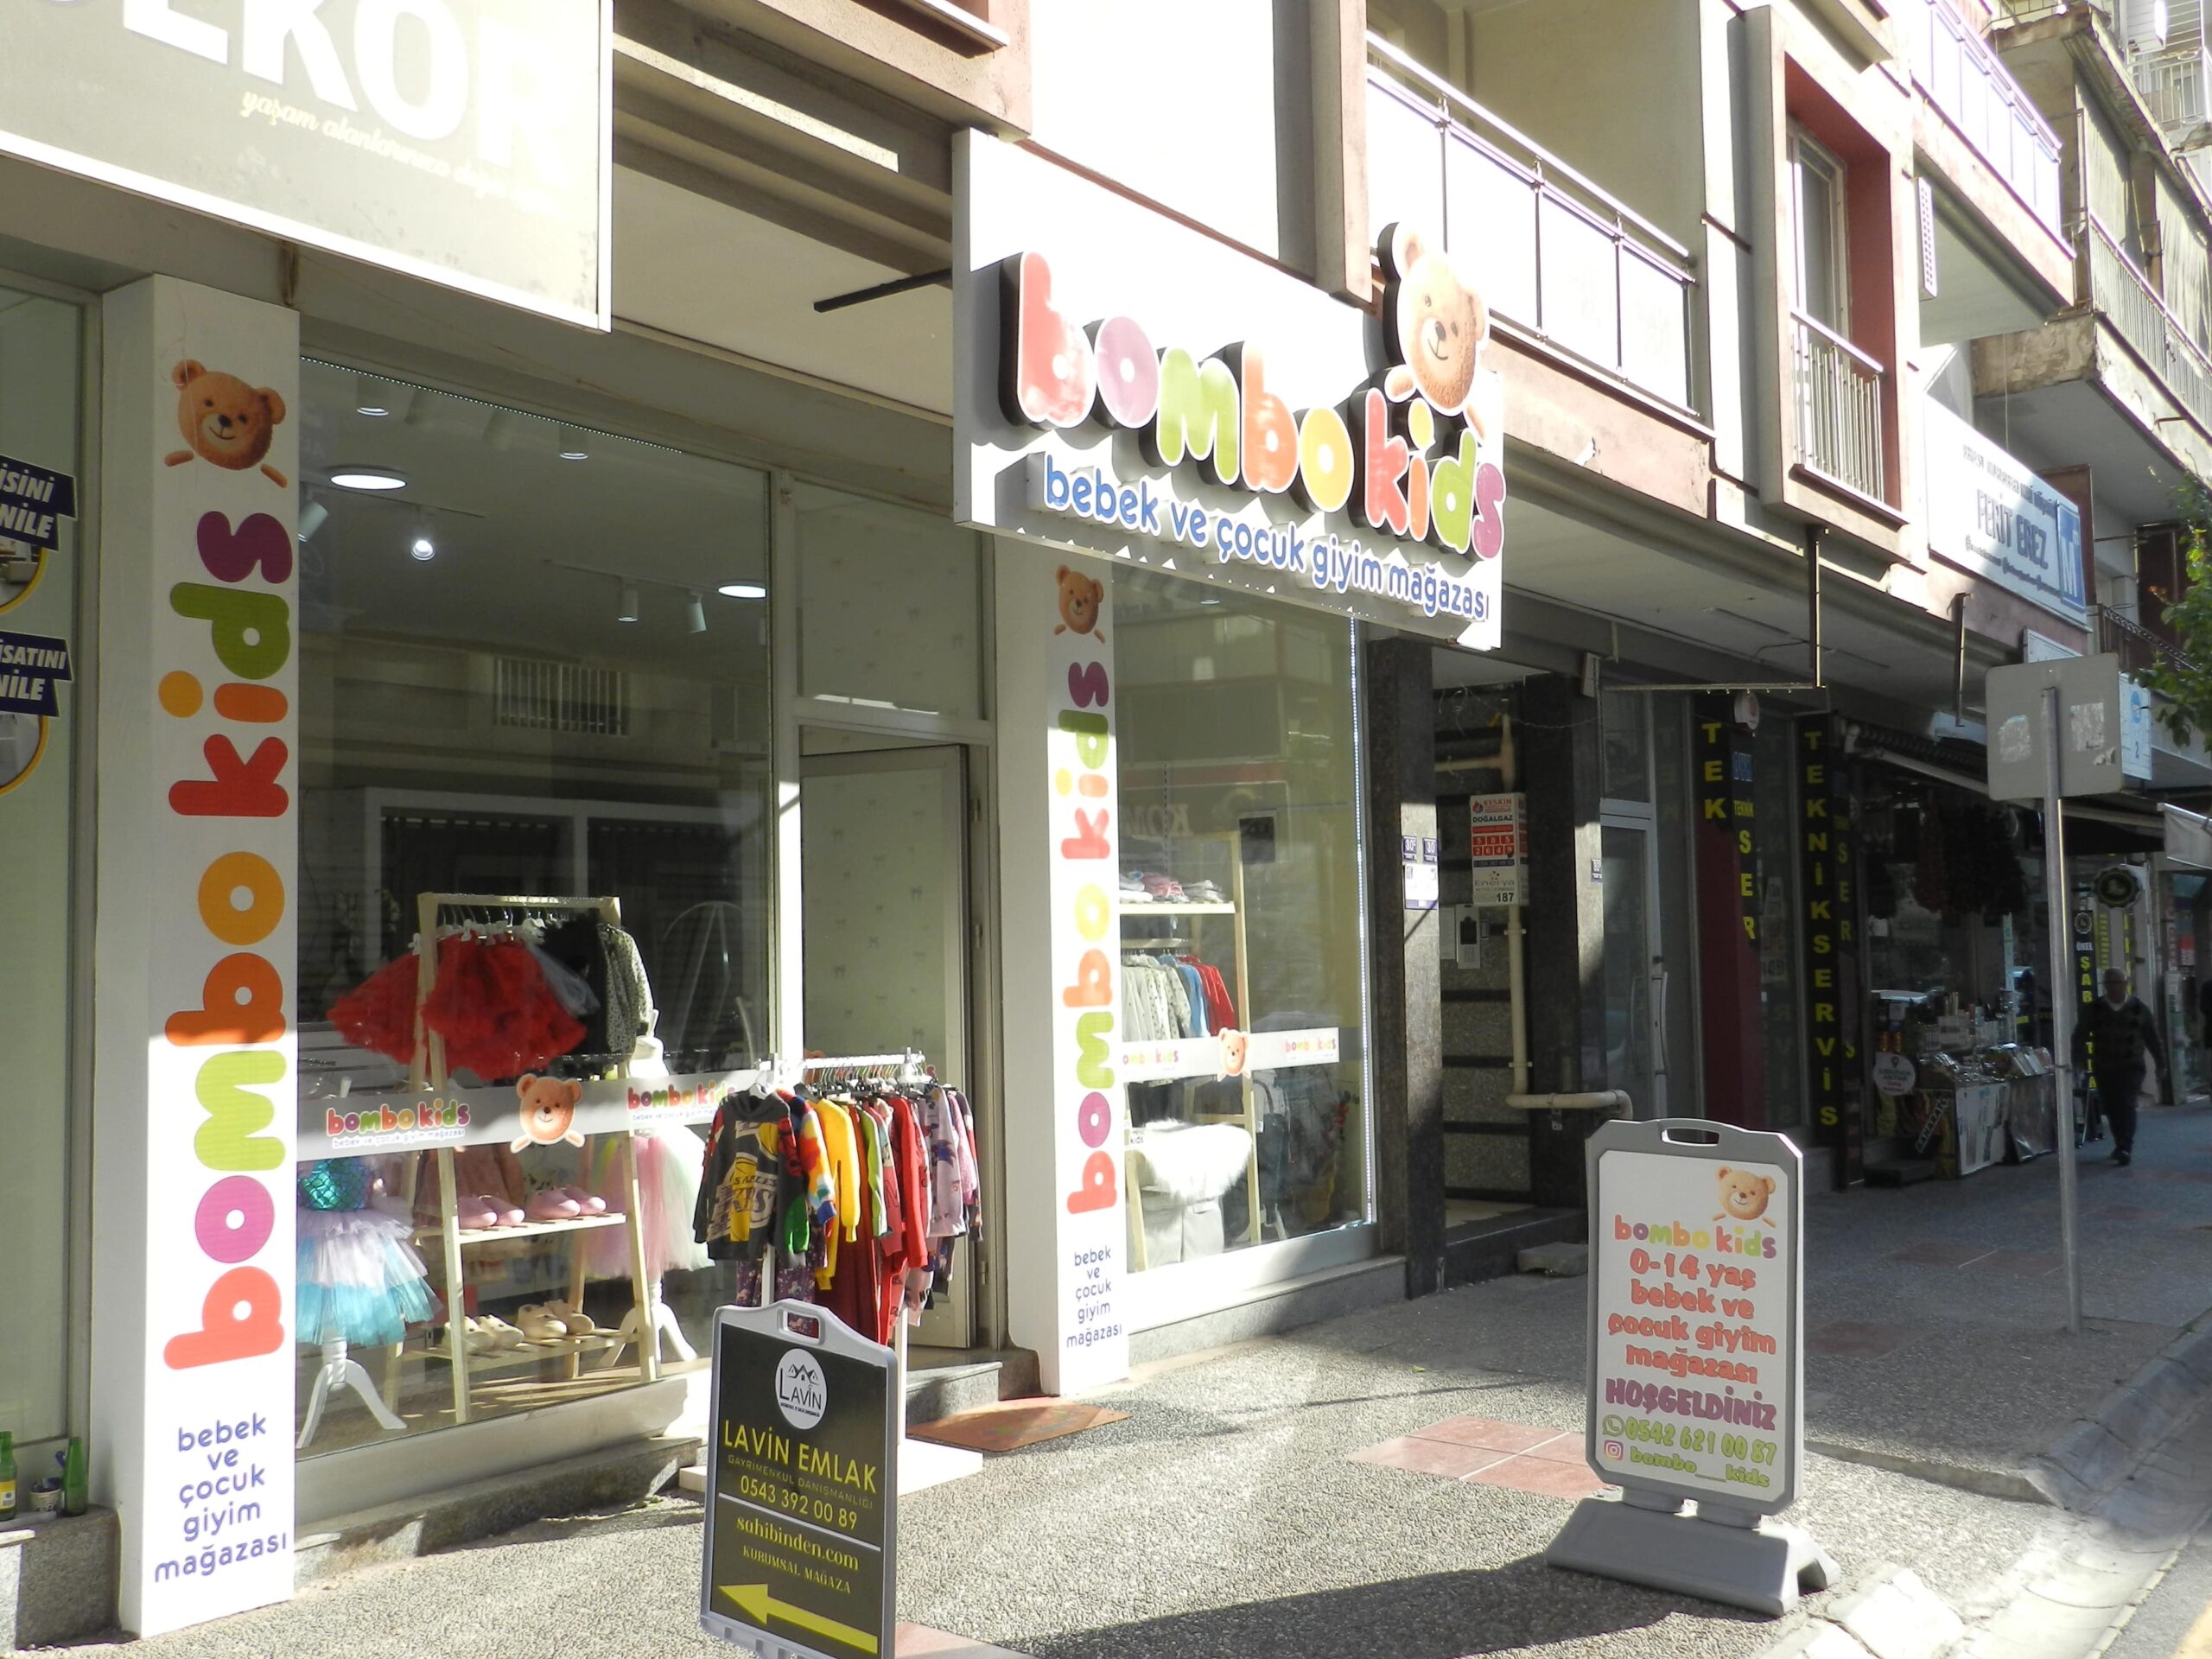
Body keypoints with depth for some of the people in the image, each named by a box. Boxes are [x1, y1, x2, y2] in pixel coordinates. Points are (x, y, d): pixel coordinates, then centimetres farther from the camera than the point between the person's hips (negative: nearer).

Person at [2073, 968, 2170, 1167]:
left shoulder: (2139, 1009, 1)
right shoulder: (2094, 1009, 1)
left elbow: (2153, 1037, 7)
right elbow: (2079, 1036, 3)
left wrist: (2161, 1065, 10)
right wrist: (2077, 1061, -4)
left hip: (2131, 1067, -2)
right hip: (2104, 1068, 2)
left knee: (2126, 1106, -13)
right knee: (2112, 1108, 7)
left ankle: (2125, 1148, -12)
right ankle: (2121, 1145, 23)